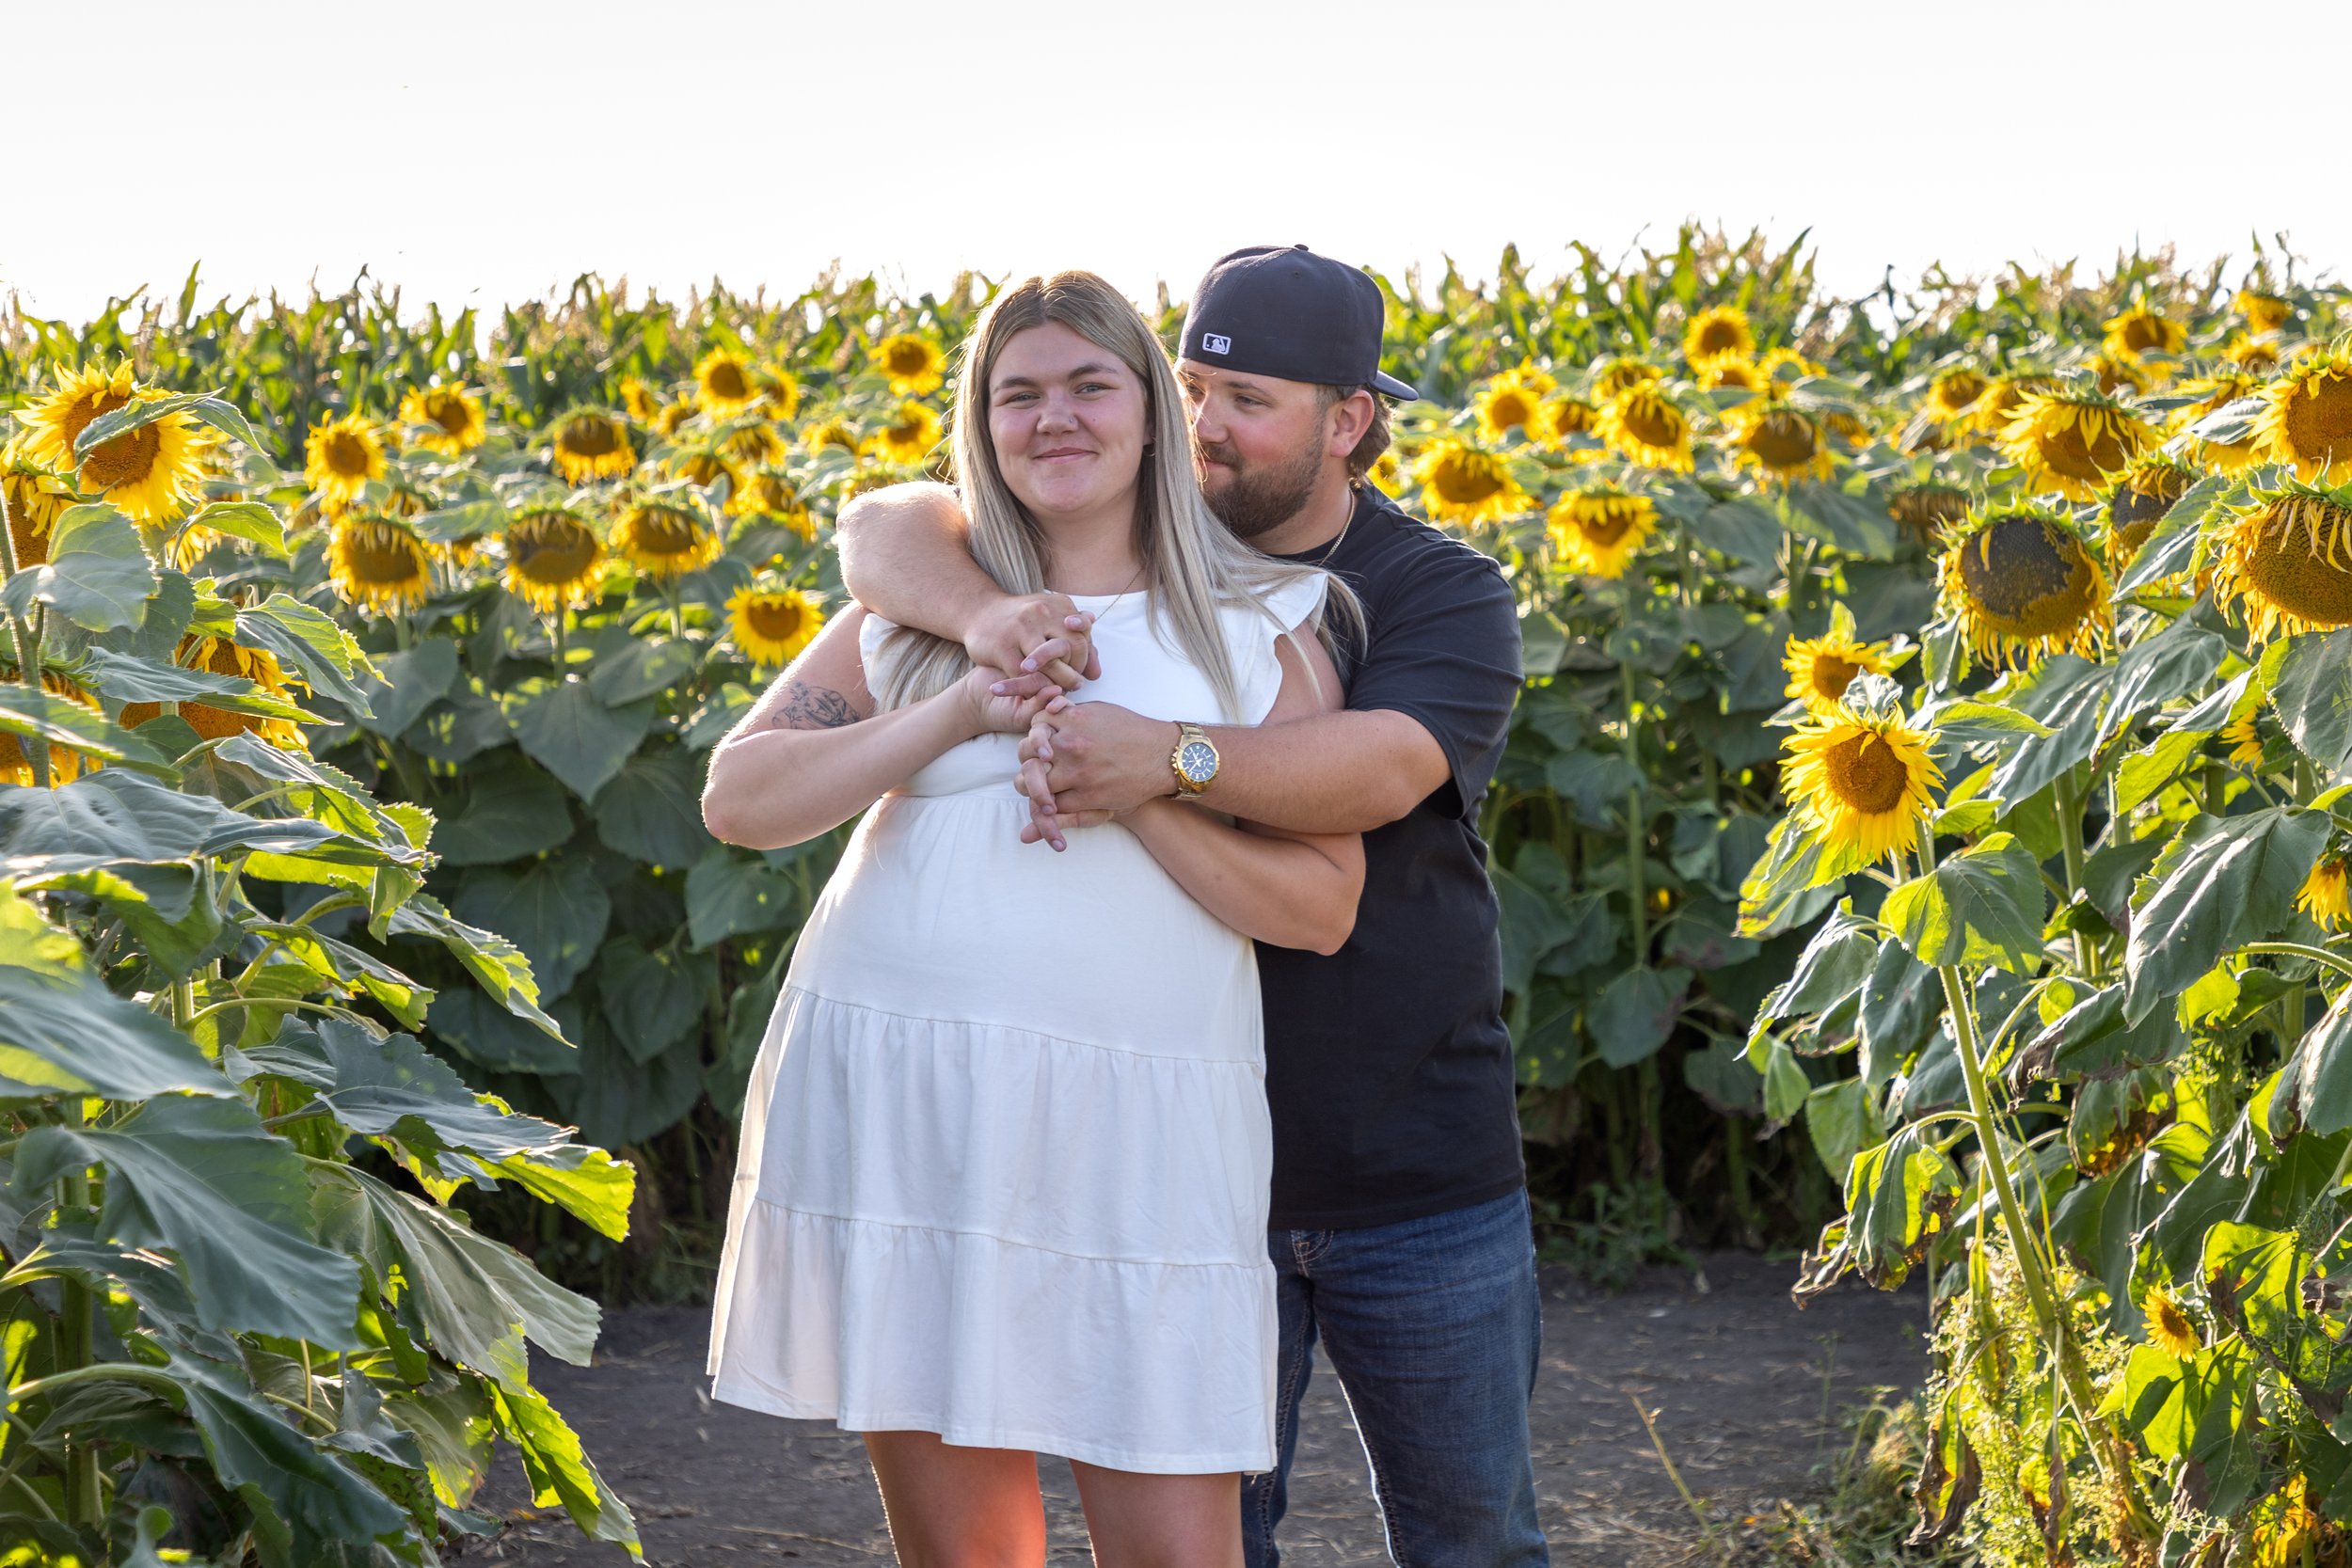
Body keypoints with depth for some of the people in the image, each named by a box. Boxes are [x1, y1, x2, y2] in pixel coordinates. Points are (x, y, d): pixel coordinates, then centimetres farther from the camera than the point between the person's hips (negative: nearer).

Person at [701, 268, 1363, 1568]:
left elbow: (1320, 907, 1)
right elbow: (738, 801, 3)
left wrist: (1133, 788, -13)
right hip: (893, 1112, 2)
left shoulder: (1260, 630, 8)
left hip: (1129, 1129, -1)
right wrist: (956, 712, -9)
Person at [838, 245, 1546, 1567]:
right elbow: (887, 531, -6)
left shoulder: (1443, 593, -6)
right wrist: (984, 612, -29)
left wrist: (1164, 759, -41)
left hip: (1422, 1171, -2)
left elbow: (1385, 771, -25)